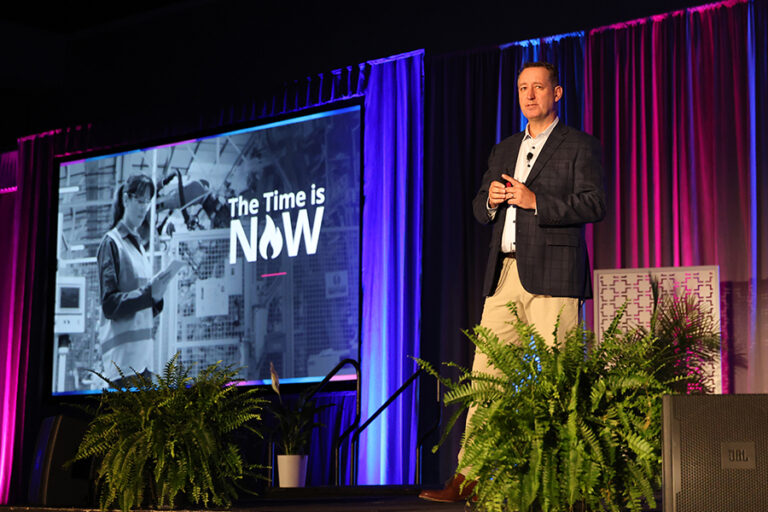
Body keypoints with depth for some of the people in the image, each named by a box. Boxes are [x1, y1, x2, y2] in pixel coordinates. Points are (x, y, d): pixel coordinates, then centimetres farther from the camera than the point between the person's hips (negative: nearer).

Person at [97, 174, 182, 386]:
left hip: (143, 352, 8)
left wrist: (157, 296, 0)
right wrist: (149, 292, -20)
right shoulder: (111, 243, -4)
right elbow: (109, 304, -12)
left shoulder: (138, 244, 19)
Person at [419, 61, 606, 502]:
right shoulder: (504, 150, 24)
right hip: (504, 275, 6)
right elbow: (481, 208, 24)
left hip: (551, 275, -6)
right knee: (485, 372, 0)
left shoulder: (580, 146, 4)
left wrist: (535, 201, -14)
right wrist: (491, 199, 1)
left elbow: (596, 204, -7)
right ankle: (469, 478, 1)